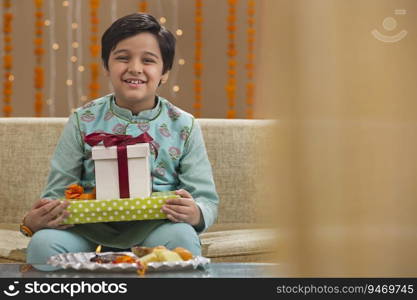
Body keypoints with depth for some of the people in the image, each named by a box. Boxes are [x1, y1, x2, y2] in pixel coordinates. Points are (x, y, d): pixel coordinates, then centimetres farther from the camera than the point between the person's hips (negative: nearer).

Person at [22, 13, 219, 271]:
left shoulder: (184, 126, 6)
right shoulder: (83, 121, 6)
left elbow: (207, 201, 4)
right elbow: (57, 193, 6)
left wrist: (195, 215, -22)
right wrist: (34, 221, -18)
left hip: (153, 227, 0)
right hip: (92, 228, 1)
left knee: (181, 237, -35)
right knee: (44, 243, -31)